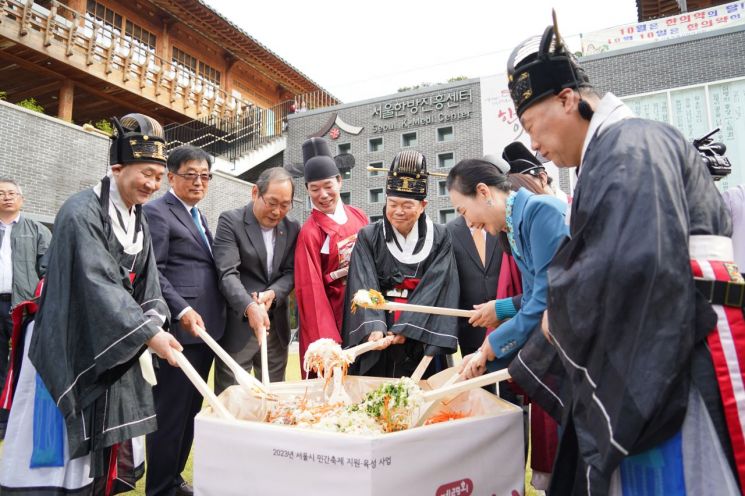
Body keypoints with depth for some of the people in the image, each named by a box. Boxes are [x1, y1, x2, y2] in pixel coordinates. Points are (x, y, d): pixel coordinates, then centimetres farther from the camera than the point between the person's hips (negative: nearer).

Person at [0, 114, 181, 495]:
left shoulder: (138, 218, 6)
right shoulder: (82, 213, -18)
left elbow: (145, 281, 7)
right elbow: (97, 284, -27)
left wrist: (153, 320, -10)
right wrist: (149, 334, -30)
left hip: (115, 349, 7)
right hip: (70, 349, -7)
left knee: (107, 448, 14)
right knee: (62, 449, 2)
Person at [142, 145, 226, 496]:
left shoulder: (198, 216, 20)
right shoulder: (156, 211, -6)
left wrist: (214, 316, 13)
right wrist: (182, 311, -22)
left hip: (206, 326, 9)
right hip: (179, 327, -8)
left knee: (191, 409, 16)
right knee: (170, 410, 1)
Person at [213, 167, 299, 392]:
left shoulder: (292, 228, 7)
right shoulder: (230, 221, -7)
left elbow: (290, 272, 6)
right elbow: (228, 273, -16)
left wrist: (273, 293, -15)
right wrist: (249, 307, -31)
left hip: (276, 325, 5)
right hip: (238, 325, -4)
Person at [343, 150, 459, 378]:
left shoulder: (439, 237, 1)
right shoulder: (368, 237, 1)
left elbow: (436, 288, -7)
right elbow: (365, 288, -10)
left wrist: (406, 327, -17)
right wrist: (374, 326, -26)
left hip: (423, 340, 0)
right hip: (377, 341, 0)